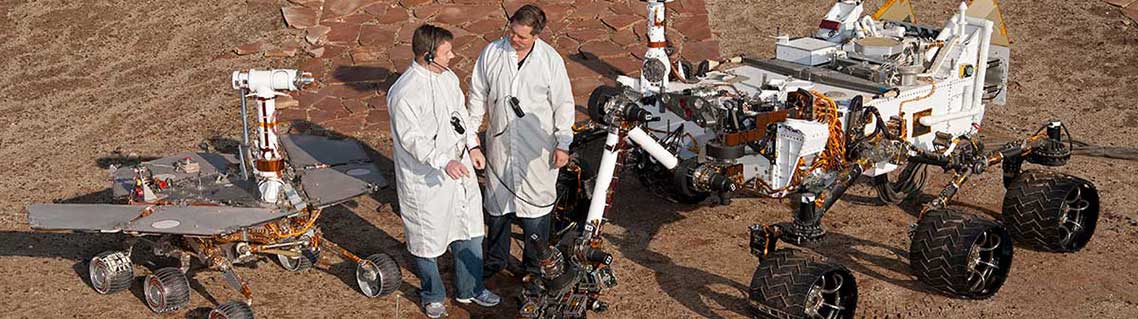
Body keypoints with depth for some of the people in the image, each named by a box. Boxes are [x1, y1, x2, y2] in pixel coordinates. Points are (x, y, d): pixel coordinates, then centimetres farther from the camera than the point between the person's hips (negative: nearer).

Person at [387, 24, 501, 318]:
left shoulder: (448, 77, 2)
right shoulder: (404, 93, -23)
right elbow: (411, 138, -25)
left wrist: (472, 146, 4)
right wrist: (444, 162, -34)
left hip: (460, 168, 8)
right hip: (425, 178, -8)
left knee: (470, 230, 18)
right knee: (427, 238, 10)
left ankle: (469, 289, 37)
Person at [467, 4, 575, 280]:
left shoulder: (551, 60, -11)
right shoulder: (492, 53, -4)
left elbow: (563, 104, -5)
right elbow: (478, 94, 6)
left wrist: (563, 144, -5)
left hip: (537, 148, -3)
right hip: (499, 143, 3)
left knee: (535, 206, 5)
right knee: (496, 204, 16)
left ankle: (534, 267, 23)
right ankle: (496, 260, 36)